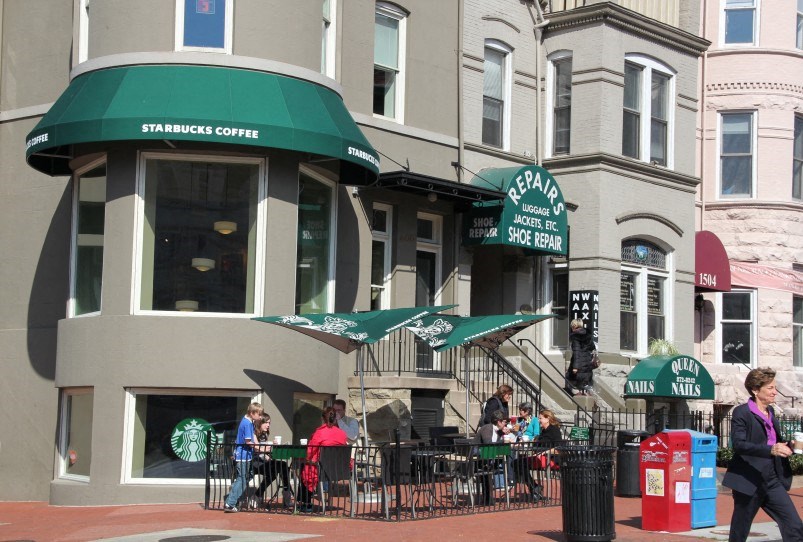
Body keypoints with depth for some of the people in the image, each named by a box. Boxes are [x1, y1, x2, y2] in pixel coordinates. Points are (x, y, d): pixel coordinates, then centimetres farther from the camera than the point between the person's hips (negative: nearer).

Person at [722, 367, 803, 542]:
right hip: (749, 482, -7)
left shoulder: (770, 412, 13)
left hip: (772, 481, 7)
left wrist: (788, 446, 1)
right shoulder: (741, 412, -10)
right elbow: (738, 444, -23)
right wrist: (771, 450, -34)